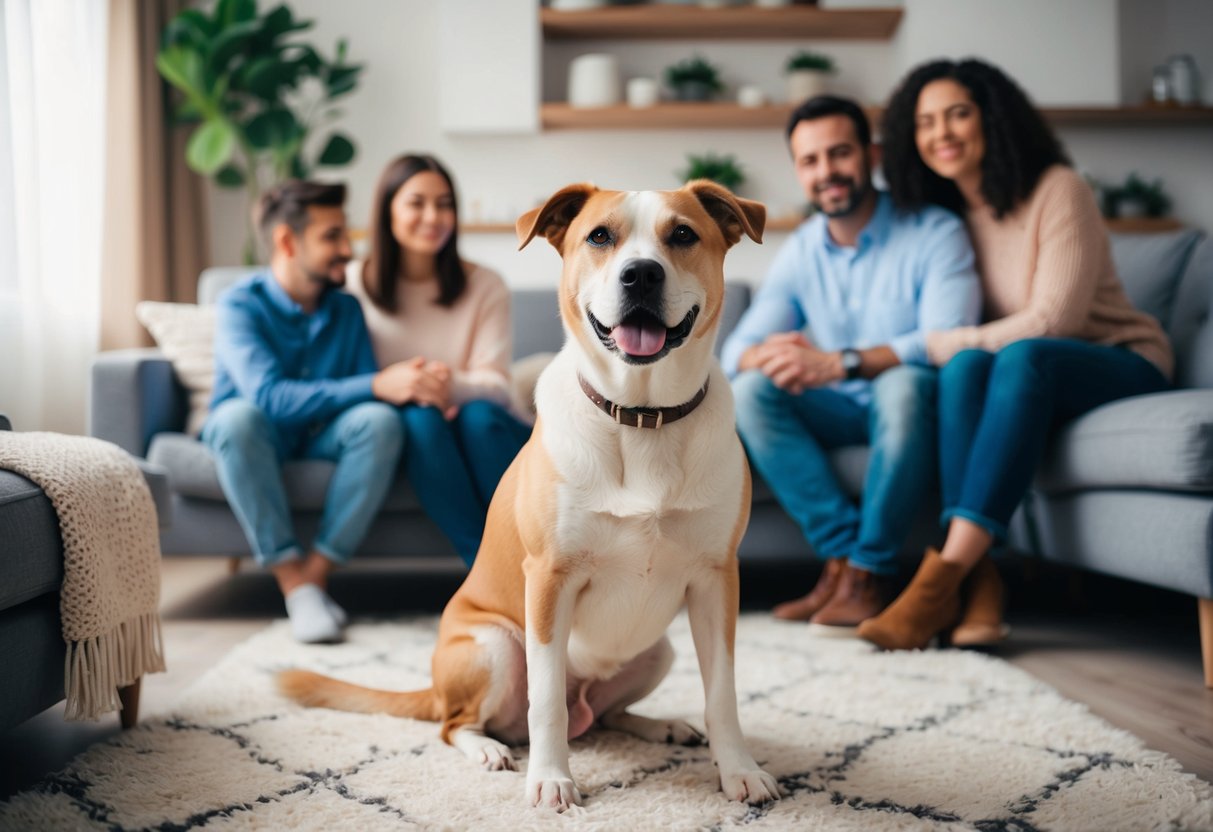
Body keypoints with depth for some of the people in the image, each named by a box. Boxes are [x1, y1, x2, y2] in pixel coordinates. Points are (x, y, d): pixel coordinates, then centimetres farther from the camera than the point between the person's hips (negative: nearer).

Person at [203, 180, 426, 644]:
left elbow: (370, 399, -4)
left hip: (318, 438, 3)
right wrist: (377, 385, -38)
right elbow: (269, 396, -31)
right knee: (239, 414, -37)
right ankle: (292, 581, -31)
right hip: (255, 440, -3)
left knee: (381, 421, -28)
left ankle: (316, 570, -25)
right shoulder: (239, 306, -15)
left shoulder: (346, 309, 0)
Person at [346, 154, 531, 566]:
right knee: (421, 417, -34)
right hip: (400, 431, 0)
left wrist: (451, 385, -30)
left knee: (480, 415, -33)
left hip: (476, 428, 1)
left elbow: (496, 384, -7)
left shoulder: (484, 285, 1)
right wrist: (398, 386, -27)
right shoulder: (354, 284, 1)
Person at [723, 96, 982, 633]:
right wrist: (767, 356, -28)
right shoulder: (800, 252, 6)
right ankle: (841, 552, -27)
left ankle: (867, 573, -30)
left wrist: (839, 363, -35)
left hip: (910, 408, -4)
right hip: (840, 415, 5)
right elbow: (736, 350, -1)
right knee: (749, 391, -21)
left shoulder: (935, 234, -9)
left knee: (902, 383, -38)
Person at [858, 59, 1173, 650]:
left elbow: (1051, 320, -20)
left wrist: (934, 346, -21)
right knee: (966, 365, -30)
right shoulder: (947, 218, 8)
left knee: (1020, 358, -36)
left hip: (1123, 363, -4)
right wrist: (957, 350, -13)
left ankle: (942, 578, -44)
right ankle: (981, 585, -41)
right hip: (1028, 381, 4)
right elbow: (959, 337, 10)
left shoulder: (1059, 191, -10)